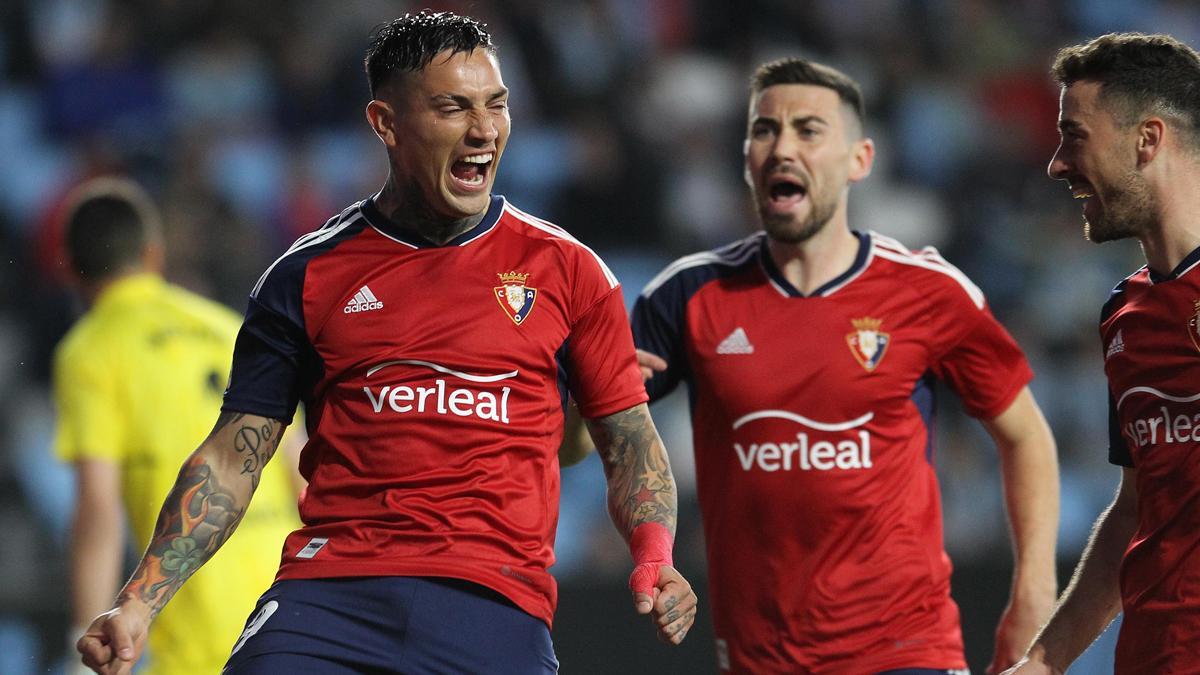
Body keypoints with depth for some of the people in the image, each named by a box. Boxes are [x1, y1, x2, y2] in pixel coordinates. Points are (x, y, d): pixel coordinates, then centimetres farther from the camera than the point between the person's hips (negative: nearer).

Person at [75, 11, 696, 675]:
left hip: (497, 601, 1)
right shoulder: (309, 276, 11)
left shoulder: (564, 271, 12)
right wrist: (139, 603, 2)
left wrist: (655, 558, -5)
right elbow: (233, 457, 12)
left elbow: (630, 440, 15)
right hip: (329, 589, 0)